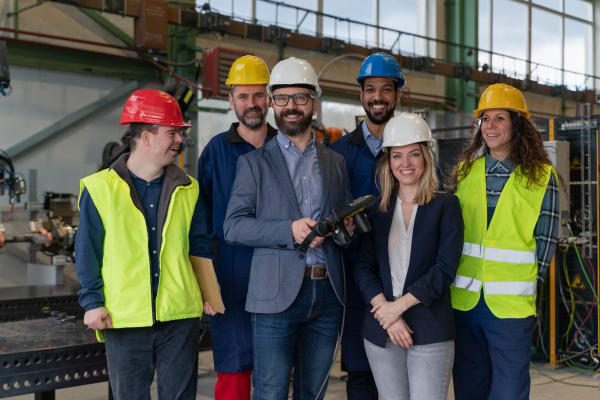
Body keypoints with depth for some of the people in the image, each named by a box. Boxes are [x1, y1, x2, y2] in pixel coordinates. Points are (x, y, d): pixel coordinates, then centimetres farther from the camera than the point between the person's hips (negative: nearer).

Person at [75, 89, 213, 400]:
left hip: (180, 318, 2)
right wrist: (92, 302, -4)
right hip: (124, 320, -2)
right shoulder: (100, 189, -1)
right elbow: (87, 252, 2)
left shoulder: (187, 189, 8)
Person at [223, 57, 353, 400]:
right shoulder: (254, 162, 3)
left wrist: (347, 226, -6)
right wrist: (290, 231, -17)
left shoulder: (336, 162, 15)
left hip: (327, 294, 4)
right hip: (277, 294, -3)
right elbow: (233, 227, -4)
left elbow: (350, 216, 19)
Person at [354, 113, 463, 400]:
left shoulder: (446, 206, 1)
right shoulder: (377, 209, 10)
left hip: (430, 330, -3)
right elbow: (363, 267, 4)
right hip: (381, 331, 3)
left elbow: (445, 268, -8)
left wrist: (399, 305, -12)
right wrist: (385, 310, -10)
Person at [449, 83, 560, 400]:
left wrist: (522, 283, -4)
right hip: (463, 300, 4)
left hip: (510, 304, -3)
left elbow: (546, 240, 0)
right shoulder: (465, 171, 9)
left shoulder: (541, 178, -1)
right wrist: (458, 278, 6)